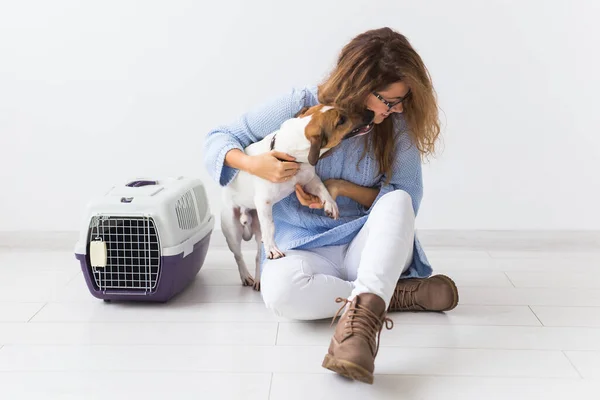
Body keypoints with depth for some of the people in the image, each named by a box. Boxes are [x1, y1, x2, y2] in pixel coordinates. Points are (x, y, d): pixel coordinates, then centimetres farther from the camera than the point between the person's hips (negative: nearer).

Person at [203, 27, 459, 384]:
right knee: (279, 288, -36)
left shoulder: (398, 125, -4)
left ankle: (362, 313, -49)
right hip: (304, 249, -1)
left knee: (397, 200, -32)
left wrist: (343, 188, -17)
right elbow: (219, 139, -2)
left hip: (372, 247, 1)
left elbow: (406, 202, -3)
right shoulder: (300, 106, -9)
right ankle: (391, 295, -21)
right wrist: (252, 164, -24)